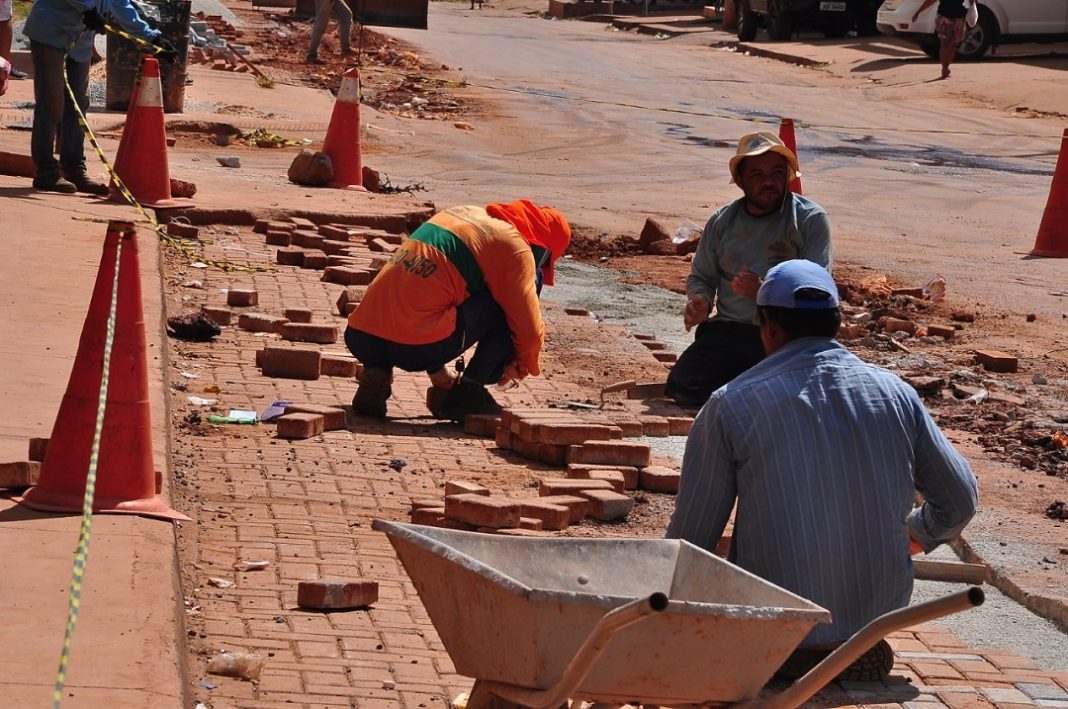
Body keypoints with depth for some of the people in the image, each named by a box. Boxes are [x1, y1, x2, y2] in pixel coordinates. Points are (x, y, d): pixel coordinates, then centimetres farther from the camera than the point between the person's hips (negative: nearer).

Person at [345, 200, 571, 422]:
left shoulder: (463, 213, 25)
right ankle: (467, 392, 8)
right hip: (419, 347, -7)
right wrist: (524, 366, 29)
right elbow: (529, 326, 6)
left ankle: (378, 374, 15)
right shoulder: (513, 244, 3)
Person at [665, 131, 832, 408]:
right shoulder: (722, 222, 11)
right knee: (683, 388, -19)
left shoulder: (811, 220, -2)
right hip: (729, 330, 3)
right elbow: (701, 276, 23)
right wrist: (699, 301, -2)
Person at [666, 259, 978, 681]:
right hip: (880, 612, 5)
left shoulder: (730, 405, -7)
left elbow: (690, 536, -3)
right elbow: (960, 501, 10)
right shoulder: (895, 394, 2)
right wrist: (918, 533, 32)